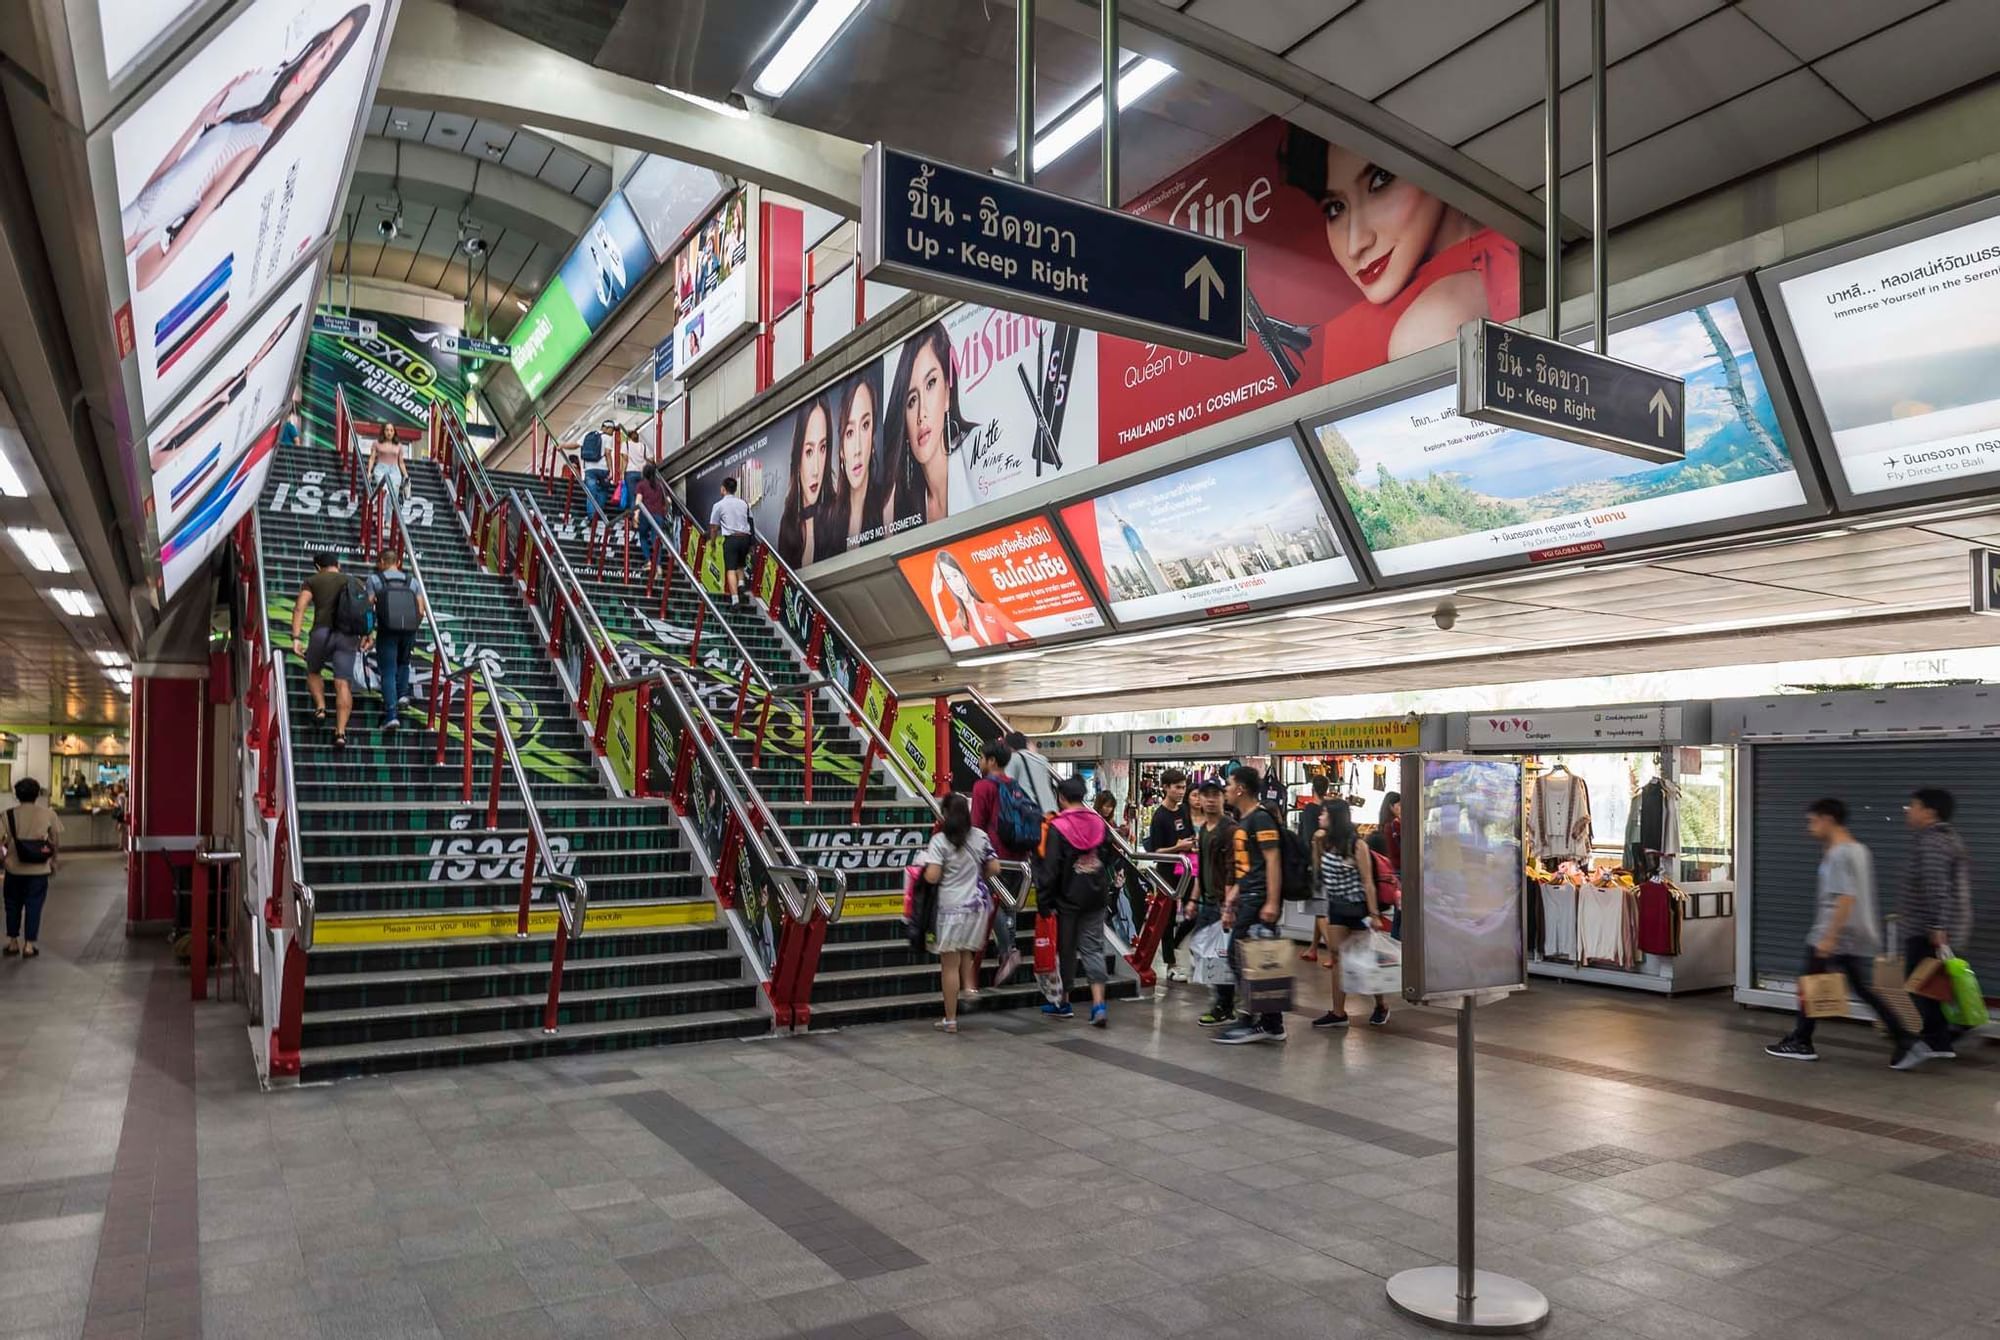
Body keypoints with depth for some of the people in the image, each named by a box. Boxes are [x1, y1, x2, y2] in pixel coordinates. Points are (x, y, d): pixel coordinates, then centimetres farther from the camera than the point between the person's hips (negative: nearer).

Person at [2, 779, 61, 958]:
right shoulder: (48, 814, -4)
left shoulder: (9, 815, -5)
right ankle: (29, 945, 5)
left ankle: (13, 942, 24)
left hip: (14, 869, 1)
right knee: (34, 906, 6)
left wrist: (5, 855, 12)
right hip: (39, 870, -1)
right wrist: (53, 861, 18)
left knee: (13, 905, 17)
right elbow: (57, 843, 2)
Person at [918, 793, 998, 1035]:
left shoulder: (939, 841, -12)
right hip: (977, 904, 5)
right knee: (966, 951, 28)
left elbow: (932, 877, -18)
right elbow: (994, 870, 5)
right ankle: (970, 986, 6)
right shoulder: (980, 837, 2)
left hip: (951, 907, -5)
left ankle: (950, 1020, 9)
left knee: (950, 963, 3)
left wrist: (924, 867, 3)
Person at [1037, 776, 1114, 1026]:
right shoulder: (1099, 823, 3)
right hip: (1096, 894, 4)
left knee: (1065, 948, 10)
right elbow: (1108, 858, 11)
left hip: (1068, 896, -4)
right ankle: (1098, 1003, -6)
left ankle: (1063, 1003, 21)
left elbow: (1051, 867, -14)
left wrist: (1044, 896, -7)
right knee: (1093, 948, 7)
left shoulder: (1057, 827, -13)